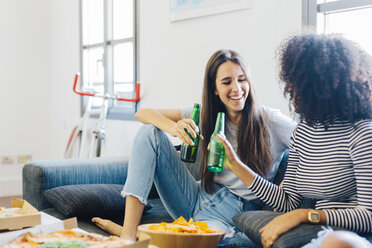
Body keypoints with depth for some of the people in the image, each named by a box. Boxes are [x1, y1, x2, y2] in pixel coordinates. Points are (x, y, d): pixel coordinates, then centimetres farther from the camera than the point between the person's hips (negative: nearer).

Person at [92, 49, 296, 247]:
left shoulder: (270, 120, -6)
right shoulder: (207, 115, 4)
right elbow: (143, 113, 1)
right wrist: (173, 127, -21)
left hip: (233, 216, -4)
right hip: (196, 200, 4)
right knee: (149, 133, -10)